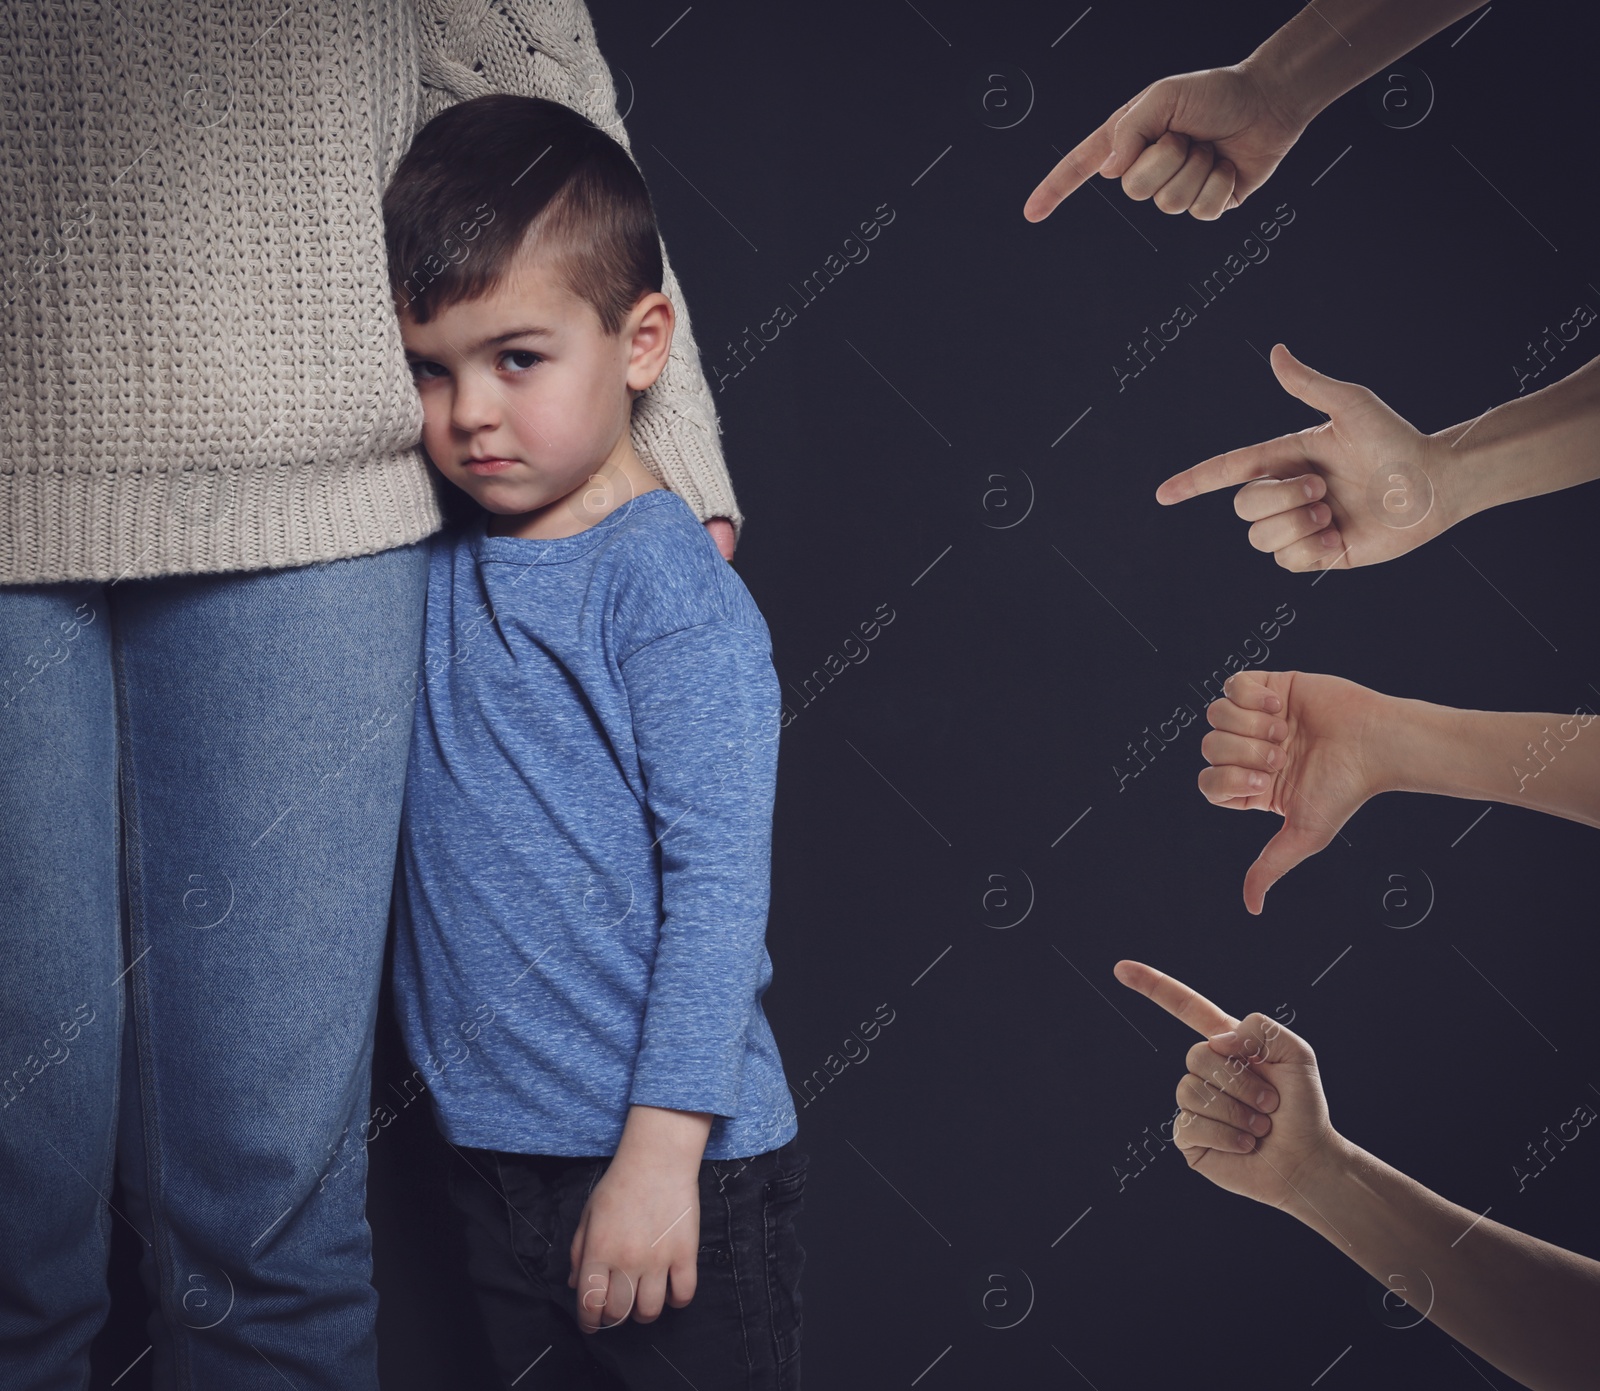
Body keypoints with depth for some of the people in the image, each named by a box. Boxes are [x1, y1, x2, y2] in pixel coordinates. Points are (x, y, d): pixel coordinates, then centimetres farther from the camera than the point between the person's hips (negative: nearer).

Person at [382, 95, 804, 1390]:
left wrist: (662, 1148, -19)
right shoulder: (431, 569, 4)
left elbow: (719, 882, -17)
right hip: (494, 1150, 6)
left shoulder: (672, 590, -14)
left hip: (674, 1155, -6)